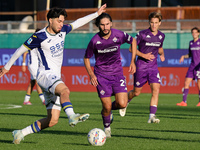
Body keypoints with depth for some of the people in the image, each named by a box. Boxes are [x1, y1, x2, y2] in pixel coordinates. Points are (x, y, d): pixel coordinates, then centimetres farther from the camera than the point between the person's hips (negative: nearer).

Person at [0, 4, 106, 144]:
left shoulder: (62, 31, 8)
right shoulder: (39, 37, -11)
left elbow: (78, 22, 24)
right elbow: (21, 50, 0)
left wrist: (97, 13, 27)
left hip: (55, 77, 7)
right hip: (45, 74, -7)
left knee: (52, 120, 0)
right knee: (65, 90, -39)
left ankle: (21, 133, 9)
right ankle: (71, 116, -62)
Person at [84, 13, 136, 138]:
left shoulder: (119, 35, -10)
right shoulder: (94, 41, -12)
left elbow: (133, 41, 11)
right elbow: (86, 58, 3)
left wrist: (133, 62, 7)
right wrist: (91, 75, -10)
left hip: (117, 73, 2)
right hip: (101, 75, -1)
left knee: (122, 104, -14)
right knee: (107, 107, -7)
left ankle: (108, 109, 21)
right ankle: (107, 127, 23)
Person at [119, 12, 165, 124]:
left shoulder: (161, 36, 5)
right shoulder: (142, 34, -10)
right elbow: (132, 48, -5)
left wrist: (162, 54, 4)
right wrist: (144, 55, -16)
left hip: (153, 67, 3)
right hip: (141, 67, -3)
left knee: (156, 89, -16)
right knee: (137, 92, 7)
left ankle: (152, 116, -17)